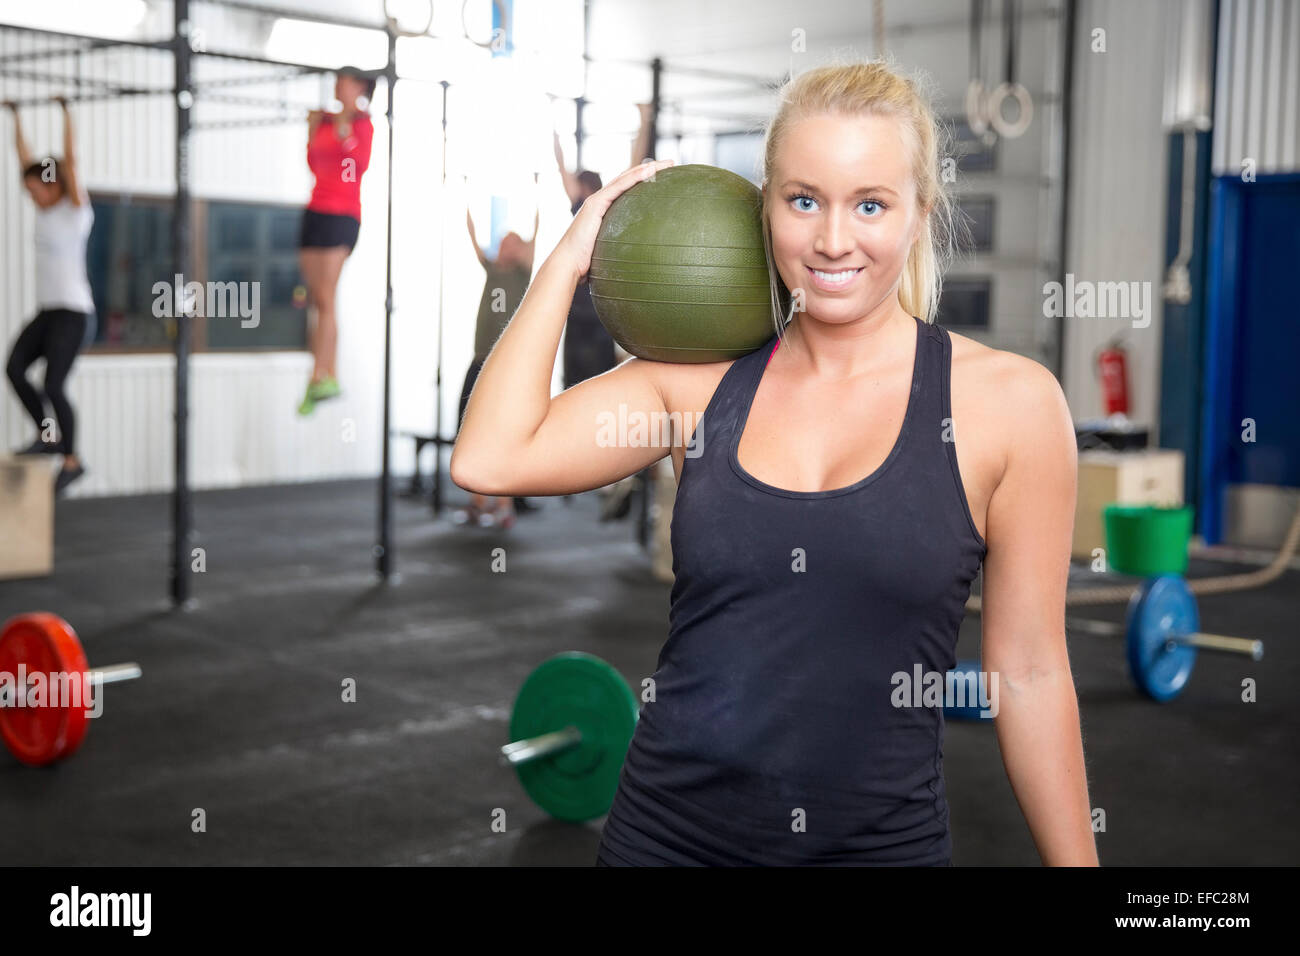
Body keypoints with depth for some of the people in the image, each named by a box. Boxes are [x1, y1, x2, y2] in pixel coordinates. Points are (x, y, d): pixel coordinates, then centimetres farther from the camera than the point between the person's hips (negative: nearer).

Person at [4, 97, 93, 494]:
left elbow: (70, 162, -16)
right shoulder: (45, 210, 12)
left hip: (73, 311, -8)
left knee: (53, 385, -11)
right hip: (46, 310, 8)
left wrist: (67, 115, -15)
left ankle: (71, 460, 1)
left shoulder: (76, 210, -7)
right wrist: (16, 118, 21)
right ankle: (48, 435, 8)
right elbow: (25, 160, 18)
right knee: (15, 368, -6)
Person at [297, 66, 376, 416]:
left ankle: (318, 378, -14)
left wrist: (345, 134, -19)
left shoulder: (362, 124, -1)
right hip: (316, 211, 7)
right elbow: (315, 166, 15)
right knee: (318, 298, 4)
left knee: (325, 298, -13)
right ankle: (330, 376, 8)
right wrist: (312, 132, 6)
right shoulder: (326, 121, 16)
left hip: (342, 214, -7)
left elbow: (361, 164, -12)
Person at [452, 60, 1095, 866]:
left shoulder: (1006, 402, -7)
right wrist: (571, 259, -4)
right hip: (663, 831, 2)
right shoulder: (702, 377, -1)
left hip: (884, 841, -2)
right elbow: (489, 461, -12)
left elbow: (1028, 672, -3)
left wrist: (1075, 858, 0)